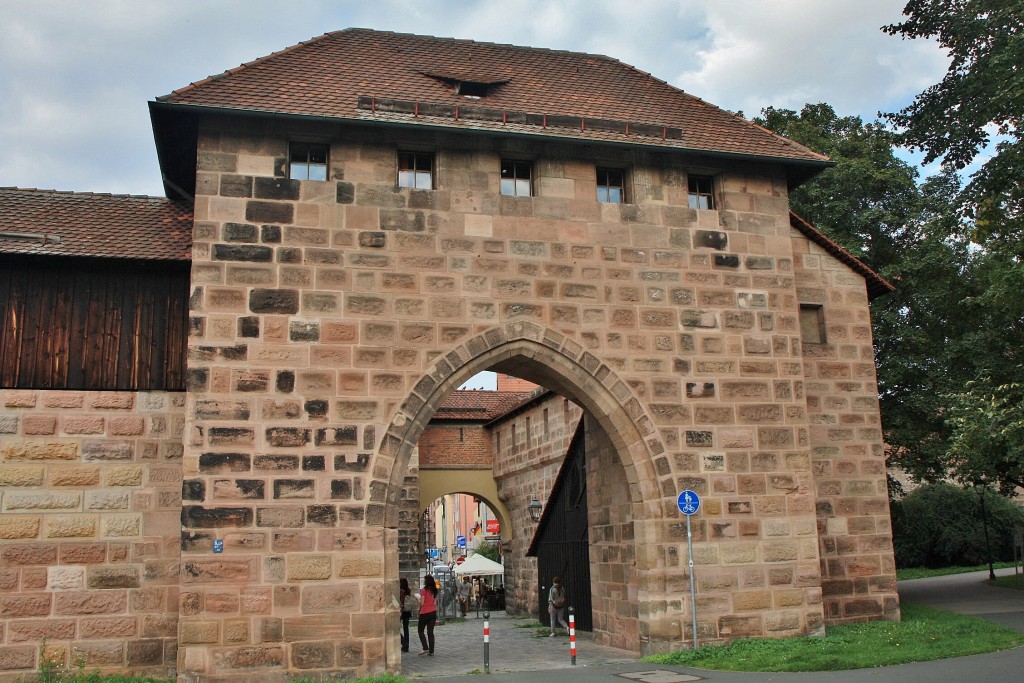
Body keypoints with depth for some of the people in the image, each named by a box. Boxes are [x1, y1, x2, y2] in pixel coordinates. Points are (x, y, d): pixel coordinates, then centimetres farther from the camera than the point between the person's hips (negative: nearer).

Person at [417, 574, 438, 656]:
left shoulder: (424, 590, -13)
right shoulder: (434, 590, 7)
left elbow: (422, 603, -15)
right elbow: (435, 603, 10)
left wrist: (418, 598, 2)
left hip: (425, 613, -6)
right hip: (433, 612, 6)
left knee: (420, 631, 9)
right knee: (430, 632, 9)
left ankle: (425, 648, -3)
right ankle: (431, 651, 7)